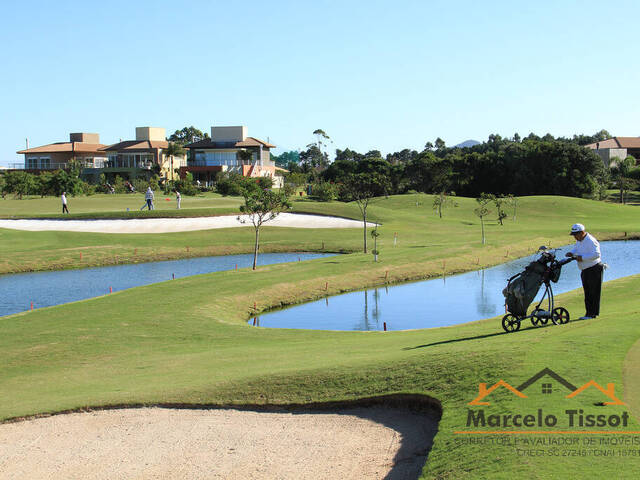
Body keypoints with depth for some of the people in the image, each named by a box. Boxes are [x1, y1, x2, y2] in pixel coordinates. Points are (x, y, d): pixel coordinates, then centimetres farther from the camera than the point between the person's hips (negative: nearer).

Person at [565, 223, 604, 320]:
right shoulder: (579, 240, 8)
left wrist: (582, 257, -29)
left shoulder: (590, 241, -21)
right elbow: (576, 248, 25)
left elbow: (596, 254, -31)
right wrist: (571, 253, 4)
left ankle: (592, 313, 0)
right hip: (585, 270, 10)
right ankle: (589, 313, 17)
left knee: (593, 292, -3)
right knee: (587, 292, 12)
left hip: (594, 270, -10)